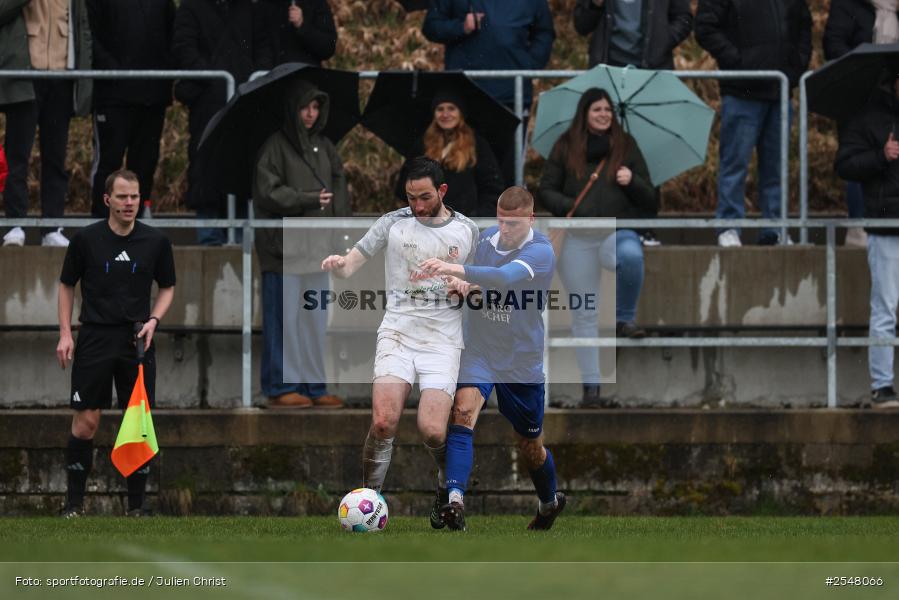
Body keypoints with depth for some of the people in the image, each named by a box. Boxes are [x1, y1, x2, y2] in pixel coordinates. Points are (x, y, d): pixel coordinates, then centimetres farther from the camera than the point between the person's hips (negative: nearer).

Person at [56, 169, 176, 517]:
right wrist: (65, 334, 0)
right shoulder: (86, 239, -2)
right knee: (85, 422, -4)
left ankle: (136, 505, 8)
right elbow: (67, 286, 8)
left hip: (137, 340, 1)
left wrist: (153, 320, -6)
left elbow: (167, 287, 12)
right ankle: (74, 501, 5)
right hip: (95, 338, -1)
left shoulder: (156, 242, 1)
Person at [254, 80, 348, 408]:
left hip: (316, 246, 6)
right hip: (284, 245, -6)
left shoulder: (324, 147, 14)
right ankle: (280, 387, 1)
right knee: (285, 316, -3)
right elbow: (268, 190, -12)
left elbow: (339, 187, 12)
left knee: (315, 318, 8)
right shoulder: (275, 146, -5)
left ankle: (314, 386, 12)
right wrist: (309, 200, -16)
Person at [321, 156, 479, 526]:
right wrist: (338, 265, -22)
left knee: (432, 430, -14)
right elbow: (351, 265, 3)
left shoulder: (467, 231, 6)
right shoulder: (394, 223, 4)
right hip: (397, 332, 0)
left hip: (442, 340, 0)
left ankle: (448, 485, 17)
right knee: (384, 421, -21)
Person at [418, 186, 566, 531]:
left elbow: (507, 276, -39)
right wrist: (460, 285, -8)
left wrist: (455, 270, -51)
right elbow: (467, 283, 18)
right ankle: (454, 501, -36)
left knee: (530, 445, 13)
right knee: (463, 411, -26)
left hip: (522, 361, -3)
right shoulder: (484, 239, 0)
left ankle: (549, 502, 43)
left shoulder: (541, 251, -18)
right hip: (479, 352, 3)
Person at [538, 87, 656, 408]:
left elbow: (649, 198, 10)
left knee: (631, 255, -38)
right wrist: (572, 207, -13)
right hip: (578, 238, 1)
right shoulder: (566, 147, 6)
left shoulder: (626, 146, 8)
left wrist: (632, 182, -11)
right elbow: (546, 191, 5)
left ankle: (625, 318, -17)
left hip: (618, 232, -1)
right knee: (584, 315, 1)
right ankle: (590, 387, 8)